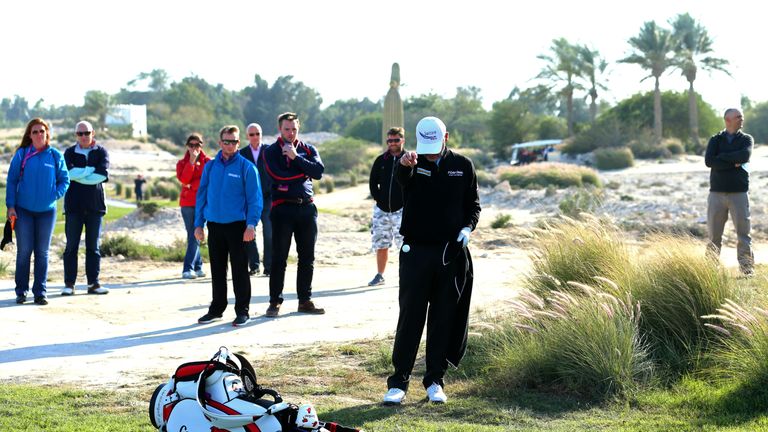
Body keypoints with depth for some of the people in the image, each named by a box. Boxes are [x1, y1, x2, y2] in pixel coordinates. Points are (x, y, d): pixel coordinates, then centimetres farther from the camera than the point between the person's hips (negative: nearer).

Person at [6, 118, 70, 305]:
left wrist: (55, 195, -10)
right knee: (24, 251, 1)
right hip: (23, 210, -1)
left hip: (47, 211, 1)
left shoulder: (55, 156, 2)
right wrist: (10, 205, -6)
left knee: (42, 252, 5)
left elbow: (64, 180, 7)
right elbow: (11, 180, 1)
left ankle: (40, 292, 10)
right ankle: (21, 291, 10)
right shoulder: (21, 154, -1)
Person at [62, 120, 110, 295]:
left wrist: (79, 175, -10)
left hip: (95, 204, 1)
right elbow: (69, 172, -12)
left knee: (93, 246, 4)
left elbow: (103, 174, -11)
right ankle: (69, 284, 4)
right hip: (73, 205, 0)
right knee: (71, 246, 1)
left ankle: (93, 283, 8)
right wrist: (91, 170, -12)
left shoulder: (101, 152, 7)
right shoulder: (70, 152, 7)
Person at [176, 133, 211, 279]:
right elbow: (184, 179, -9)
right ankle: (198, 266, 7)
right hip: (187, 202, 2)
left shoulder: (208, 162, 5)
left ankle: (188, 268, -8)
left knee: (195, 236, -8)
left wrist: (191, 185, -8)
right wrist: (191, 161, -12)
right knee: (192, 236, 3)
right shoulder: (182, 163, 10)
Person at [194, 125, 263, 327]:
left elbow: (254, 198, -6)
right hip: (214, 225, 4)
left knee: (239, 270, 0)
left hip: (237, 225, -4)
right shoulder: (210, 166, 8)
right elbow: (202, 195, 11)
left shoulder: (246, 167, -3)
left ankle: (242, 310, 7)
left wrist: (251, 224, -15)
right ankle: (217, 308, 22)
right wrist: (198, 224, 6)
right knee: (217, 270, 12)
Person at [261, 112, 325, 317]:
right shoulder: (270, 152, 3)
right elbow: (278, 175, -14)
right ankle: (275, 301, 6)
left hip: (306, 208, 3)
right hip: (283, 208, -3)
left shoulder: (308, 150, 11)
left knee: (307, 257, 7)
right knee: (278, 257, -1)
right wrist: (305, 172, -5)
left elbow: (318, 171, -6)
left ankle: (305, 300, 16)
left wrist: (296, 158, -12)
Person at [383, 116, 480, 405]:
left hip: (452, 253, 2)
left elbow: (473, 203, 13)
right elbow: (401, 179, -28)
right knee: (410, 317, -1)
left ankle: (435, 381, 17)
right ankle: (398, 382, 5)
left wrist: (468, 228, -7)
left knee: (444, 319, 7)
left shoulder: (462, 165, 4)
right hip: (416, 251, -2)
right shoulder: (413, 164, -3)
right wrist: (404, 165, -53)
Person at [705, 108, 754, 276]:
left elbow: (744, 156, -14)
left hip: (739, 192, 0)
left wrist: (721, 157, -8)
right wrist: (734, 163, -12)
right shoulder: (715, 140, 9)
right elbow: (708, 161, -8)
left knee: (743, 231, -4)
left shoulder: (746, 139, 8)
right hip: (717, 192, 1)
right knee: (714, 233, 1)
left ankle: (747, 268, -1)